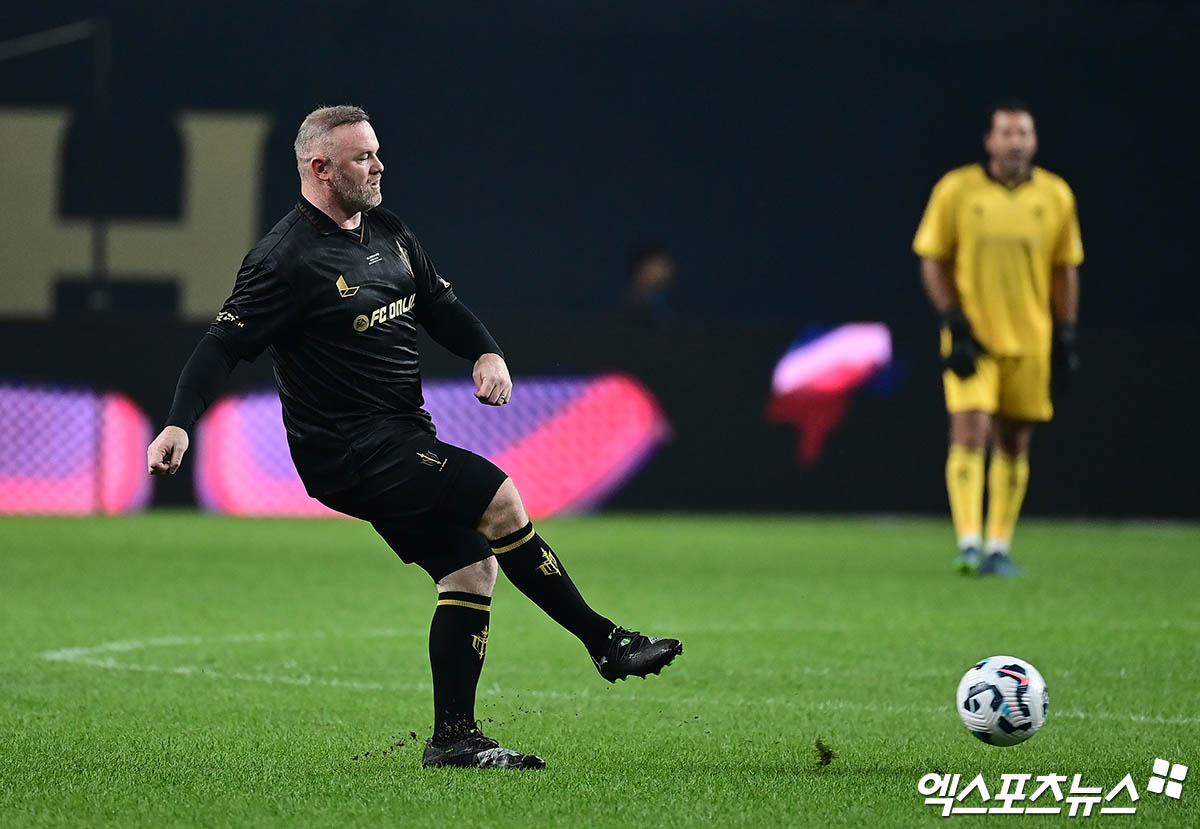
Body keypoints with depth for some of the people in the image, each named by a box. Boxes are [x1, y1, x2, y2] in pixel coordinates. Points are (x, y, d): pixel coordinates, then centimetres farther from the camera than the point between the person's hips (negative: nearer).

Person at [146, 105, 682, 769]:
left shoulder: (389, 234, 11)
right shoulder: (287, 259, -14)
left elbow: (440, 305, 21)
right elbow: (225, 345, -16)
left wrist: (487, 353, 2)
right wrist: (179, 425, -27)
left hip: (403, 441, 9)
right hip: (348, 452, -9)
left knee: (472, 566, 2)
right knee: (497, 499, -19)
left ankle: (453, 739, 6)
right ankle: (606, 643, -9)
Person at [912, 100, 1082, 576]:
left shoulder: (1056, 196, 4)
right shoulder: (956, 190, -3)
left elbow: (1065, 269, 11)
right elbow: (933, 260, 1)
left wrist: (1066, 338, 6)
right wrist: (955, 325, -8)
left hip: (1030, 340, 3)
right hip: (972, 339, -3)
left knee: (1013, 445, 6)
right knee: (969, 434, -14)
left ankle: (998, 549, 14)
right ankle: (969, 544, -15)